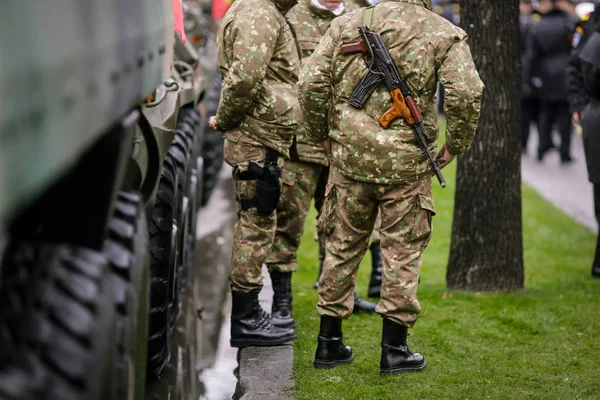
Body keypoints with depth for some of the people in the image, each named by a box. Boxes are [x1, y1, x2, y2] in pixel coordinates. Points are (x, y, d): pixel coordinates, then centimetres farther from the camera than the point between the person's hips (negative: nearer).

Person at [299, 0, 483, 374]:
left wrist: (321, 134, 13)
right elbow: (466, 93, -14)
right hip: (406, 162, -3)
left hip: (349, 156, 3)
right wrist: (456, 144, 0)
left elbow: (312, 81, 1)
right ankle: (394, 349, 11)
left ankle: (329, 343, 20)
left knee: (343, 245, 13)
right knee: (403, 252, 7)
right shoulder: (444, 34, -3)